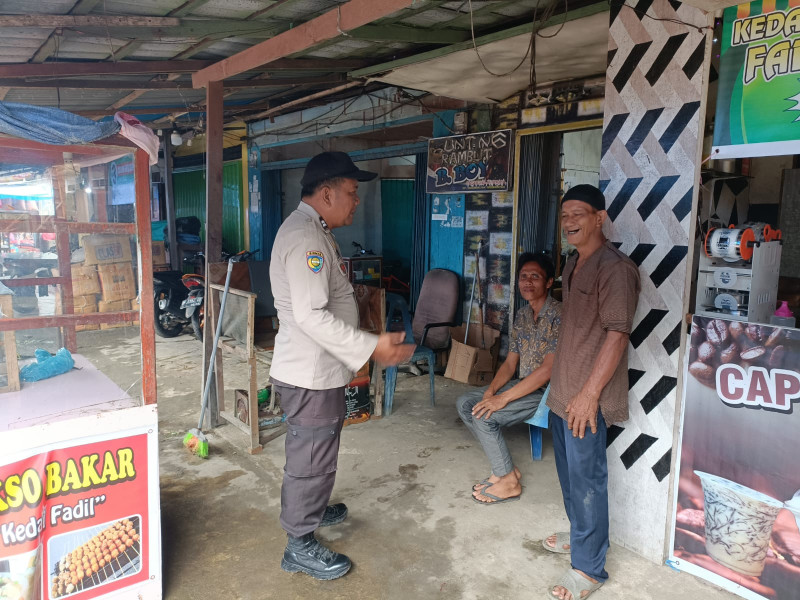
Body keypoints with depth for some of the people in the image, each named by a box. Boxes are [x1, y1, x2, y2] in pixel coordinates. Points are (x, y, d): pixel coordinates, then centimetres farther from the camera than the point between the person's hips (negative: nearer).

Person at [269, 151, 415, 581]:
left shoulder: (312, 231, 11)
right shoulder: (304, 238, -23)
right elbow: (312, 316, -30)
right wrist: (371, 348, -29)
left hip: (316, 369, 10)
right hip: (310, 375, -10)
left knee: (312, 453, 26)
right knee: (311, 457, 5)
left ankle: (309, 509, 47)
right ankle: (300, 545, 23)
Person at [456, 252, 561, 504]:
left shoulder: (558, 315, -20)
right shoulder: (522, 315, 6)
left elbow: (548, 370, -26)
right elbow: (510, 362, 9)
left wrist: (503, 398, -26)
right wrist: (491, 391, -9)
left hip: (548, 392, -9)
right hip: (524, 386, 9)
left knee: (484, 416, -22)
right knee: (465, 404, -2)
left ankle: (509, 482, -3)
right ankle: (504, 467, 3)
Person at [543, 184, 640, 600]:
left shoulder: (615, 268, -17)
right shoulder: (574, 264, 12)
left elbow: (617, 334, -22)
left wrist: (589, 393, -23)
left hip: (587, 396, -9)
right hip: (562, 389, 9)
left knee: (586, 478, 1)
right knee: (568, 471, 21)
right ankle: (580, 534, 41)